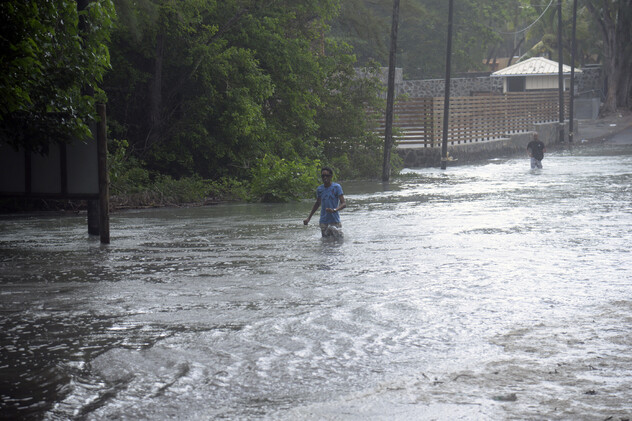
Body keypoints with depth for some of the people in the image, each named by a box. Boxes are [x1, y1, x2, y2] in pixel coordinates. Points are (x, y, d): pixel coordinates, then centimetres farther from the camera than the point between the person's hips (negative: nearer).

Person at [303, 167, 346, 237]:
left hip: (335, 221, -3)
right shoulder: (319, 189, 7)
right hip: (323, 222, 3)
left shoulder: (336, 187, -5)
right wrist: (308, 218, 20)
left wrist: (334, 210, -31)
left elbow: (344, 204, -11)